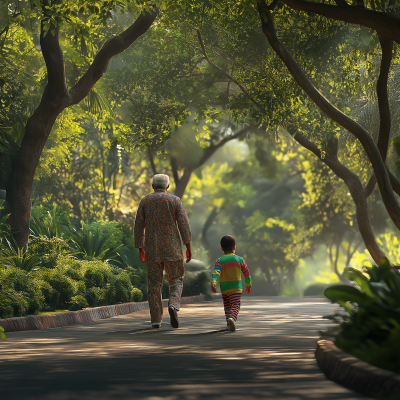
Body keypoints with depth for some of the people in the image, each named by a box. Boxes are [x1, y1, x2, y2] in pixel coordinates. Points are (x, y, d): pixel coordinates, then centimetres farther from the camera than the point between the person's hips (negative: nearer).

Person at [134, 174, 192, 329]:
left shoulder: (145, 201, 4)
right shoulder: (175, 200, 0)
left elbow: (139, 226, 3)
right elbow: (183, 223, -8)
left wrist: (140, 248, 10)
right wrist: (188, 247, -5)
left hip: (152, 248, 1)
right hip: (172, 247, -1)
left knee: (154, 284, 7)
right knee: (176, 280, 10)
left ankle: (156, 319, 3)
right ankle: (173, 305, -18)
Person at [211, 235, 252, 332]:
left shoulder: (220, 261, -2)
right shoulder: (240, 260, 3)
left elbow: (216, 272, -21)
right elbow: (246, 273, 13)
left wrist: (213, 282, -34)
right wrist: (248, 285, 27)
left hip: (224, 289, 1)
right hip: (236, 288, -1)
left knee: (227, 307, 18)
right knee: (235, 306, -6)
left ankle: (229, 324, 20)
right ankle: (232, 318, -33)